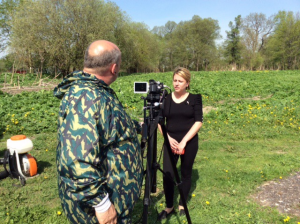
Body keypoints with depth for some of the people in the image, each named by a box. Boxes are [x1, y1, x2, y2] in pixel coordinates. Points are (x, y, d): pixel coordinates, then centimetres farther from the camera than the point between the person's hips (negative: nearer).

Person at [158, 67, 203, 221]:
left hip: (189, 142, -1)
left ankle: (182, 205, 31)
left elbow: (198, 122, -8)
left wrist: (184, 141, -15)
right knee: (167, 174, -4)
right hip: (170, 142, 1)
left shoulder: (195, 98, -3)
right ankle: (169, 207, 18)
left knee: (186, 173, 10)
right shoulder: (166, 98, 2)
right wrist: (169, 138, -11)